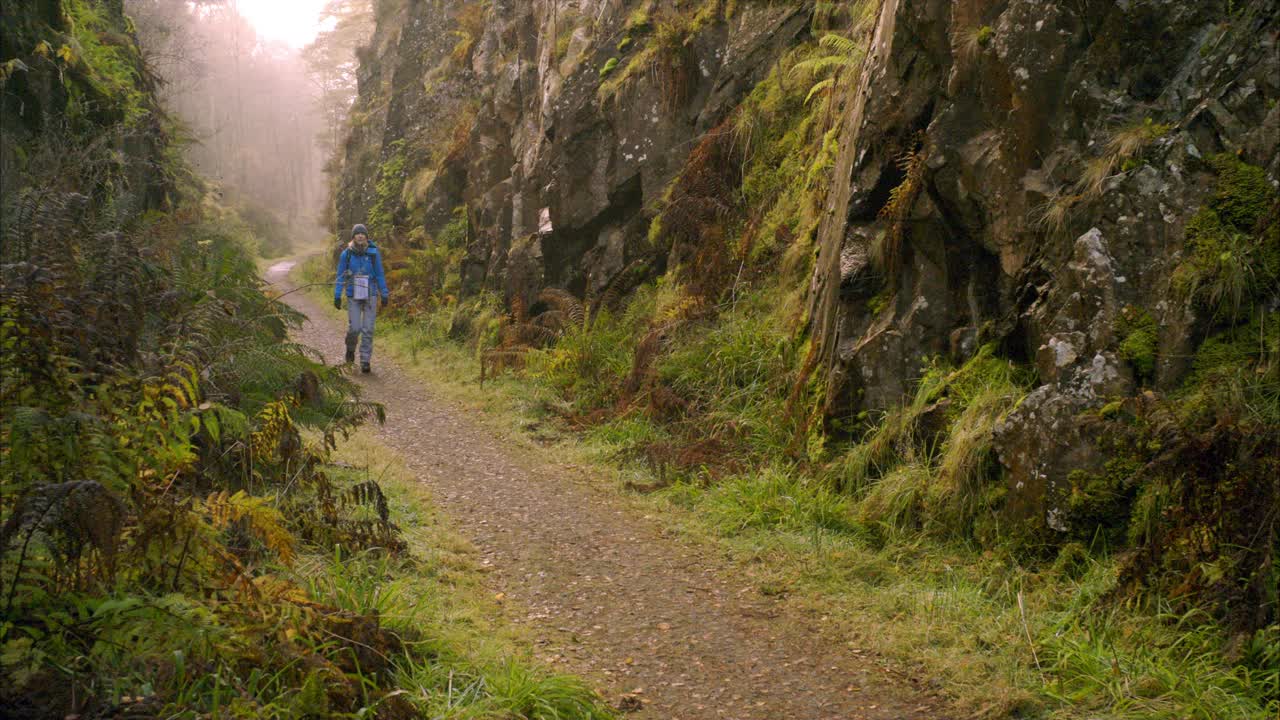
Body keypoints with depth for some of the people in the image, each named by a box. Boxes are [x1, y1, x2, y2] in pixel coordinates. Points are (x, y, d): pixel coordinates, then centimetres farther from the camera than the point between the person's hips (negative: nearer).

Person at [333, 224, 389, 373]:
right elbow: (340, 276, 2)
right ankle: (350, 348, 26)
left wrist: (384, 294, 2)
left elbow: (380, 275, 3)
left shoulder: (373, 253, -3)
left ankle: (365, 361, 3)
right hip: (353, 296, 0)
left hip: (370, 295, 0)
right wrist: (337, 296, -4)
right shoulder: (346, 254, -3)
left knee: (368, 329, -3)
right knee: (354, 328, -6)